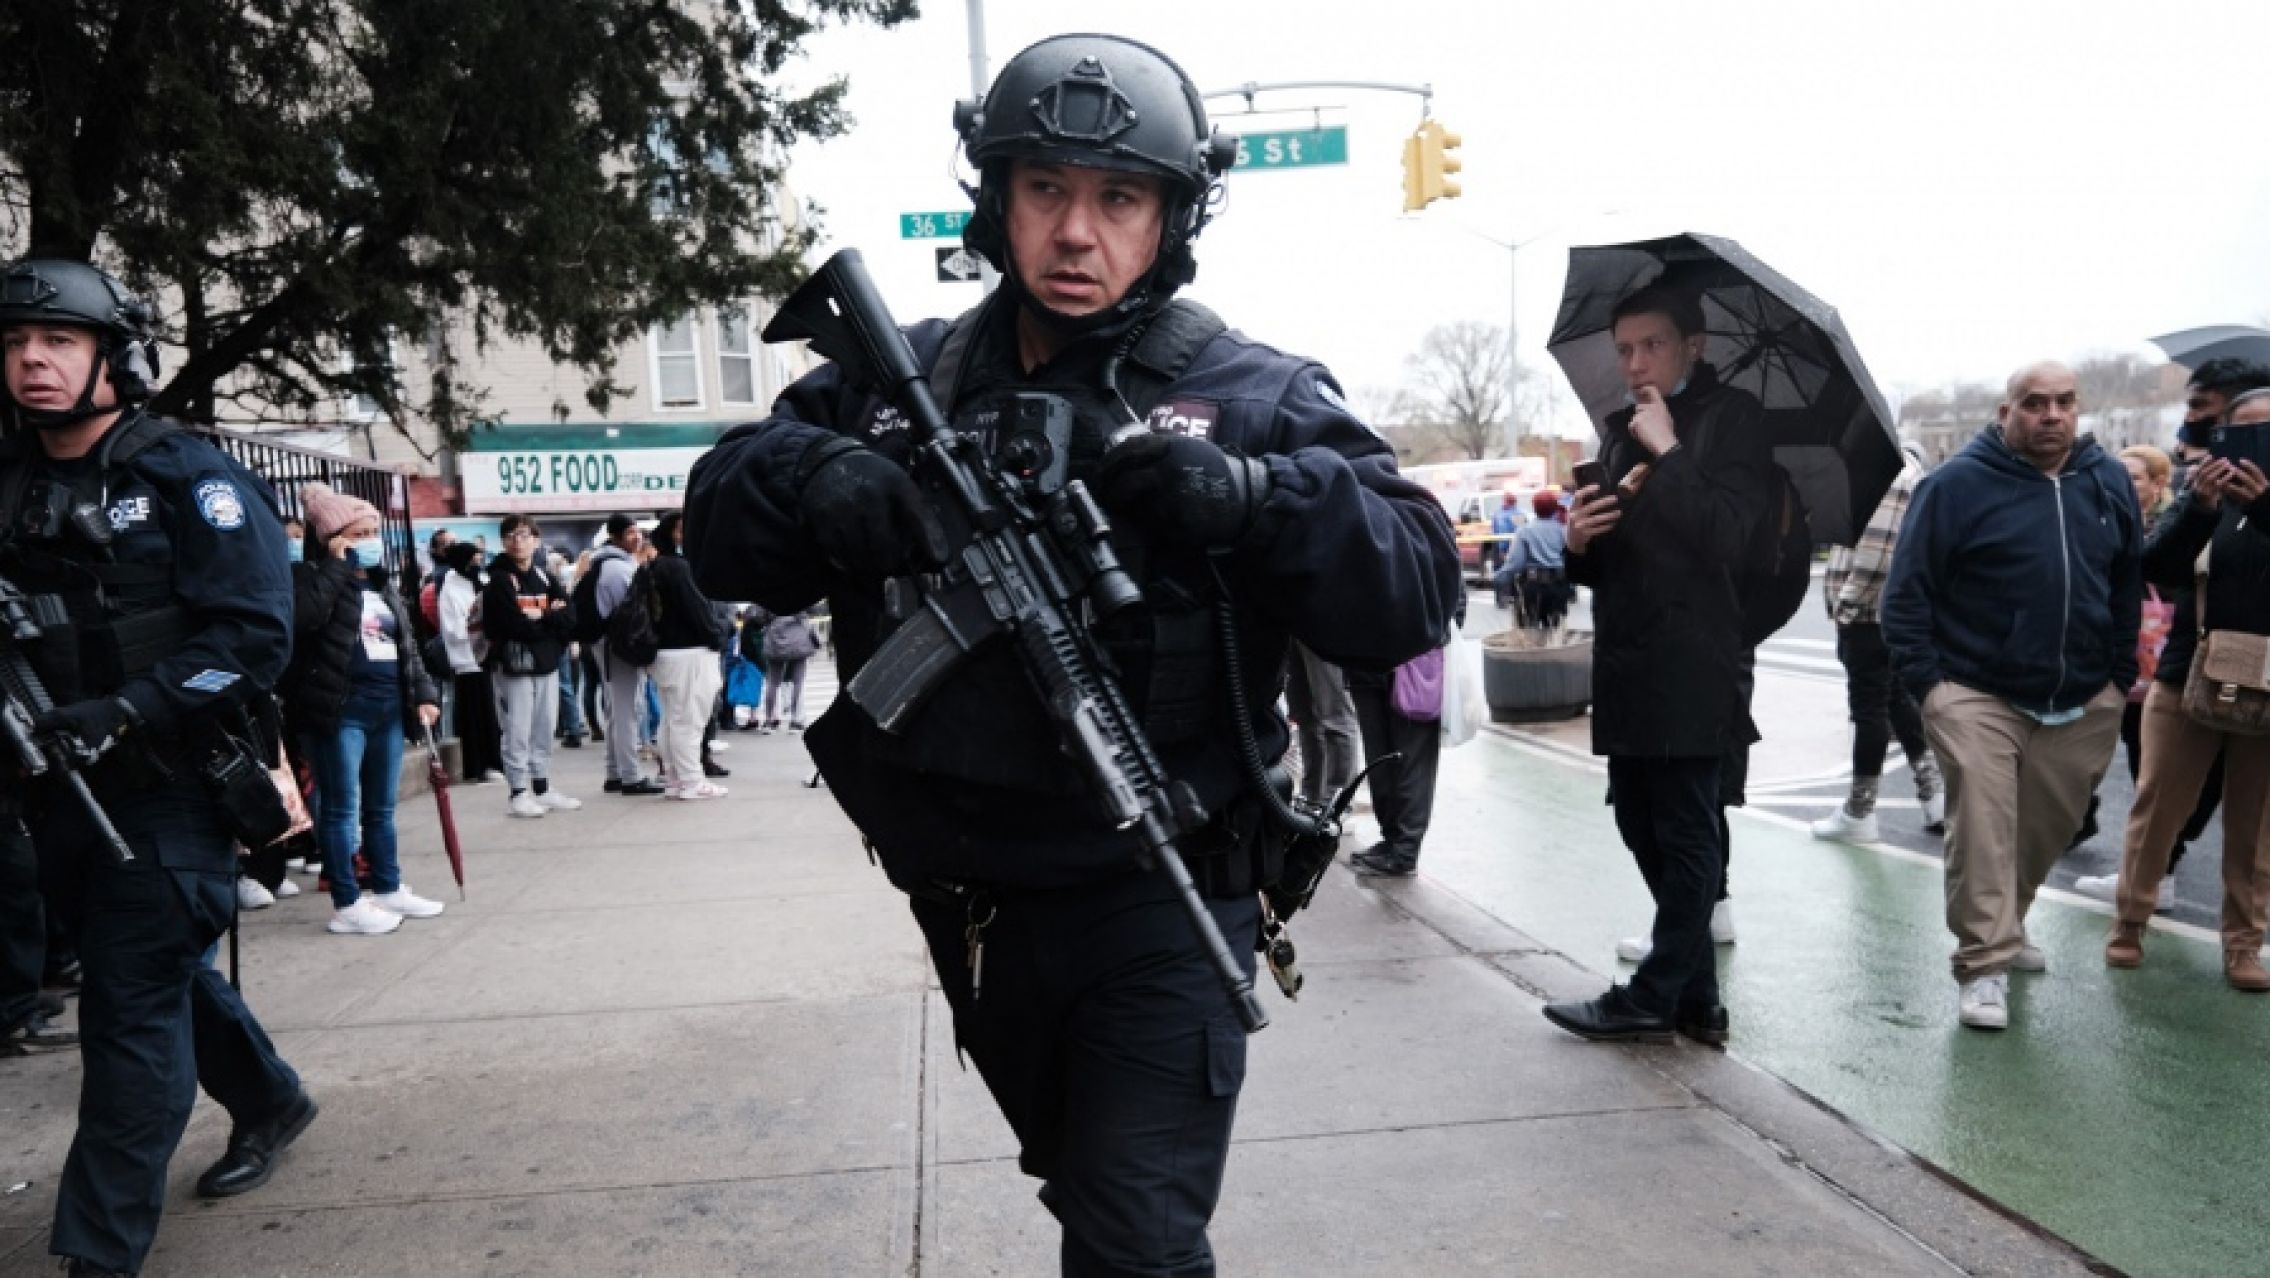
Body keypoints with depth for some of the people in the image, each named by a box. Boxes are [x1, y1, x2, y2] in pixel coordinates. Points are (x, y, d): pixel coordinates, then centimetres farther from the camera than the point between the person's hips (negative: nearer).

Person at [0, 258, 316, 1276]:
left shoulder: (189, 480, -11)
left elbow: (253, 635, -17)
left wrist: (124, 712, -27)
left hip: (169, 791, -7)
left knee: (131, 1011, -3)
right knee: (157, 971, 21)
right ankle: (269, 1102, 43)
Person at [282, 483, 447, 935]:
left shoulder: (381, 583, 17)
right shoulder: (310, 576, -5)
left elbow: (406, 644, 19)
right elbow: (304, 617, -27)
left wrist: (423, 693, 8)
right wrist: (337, 564, -18)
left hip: (388, 708, 7)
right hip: (339, 710, -7)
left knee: (381, 808, 15)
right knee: (342, 808, -1)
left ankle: (389, 889, 26)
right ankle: (347, 904, 6)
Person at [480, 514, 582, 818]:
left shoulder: (547, 579, 12)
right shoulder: (499, 581, -5)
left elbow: (569, 617, -1)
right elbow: (516, 625, -18)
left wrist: (539, 617, -14)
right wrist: (551, 619, -5)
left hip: (547, 664, 6)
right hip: (513, 665, -6)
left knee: (544, 730, 12)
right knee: (517, 732, -3)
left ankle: (542, 788, 21)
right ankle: (519, 793, 3)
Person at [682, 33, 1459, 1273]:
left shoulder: (1250, 397, -7)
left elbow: (1416, 591, -13)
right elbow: (721, 527, 0)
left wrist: (1248, 495, -30)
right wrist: (819, 479, -22)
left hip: (1157, 903, -4)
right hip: (974, 903, 5)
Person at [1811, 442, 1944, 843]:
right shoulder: (1905, 465, 17)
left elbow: (1878, 549, -24)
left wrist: (1846, 602, -15)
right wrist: (1846, 599, 15)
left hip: (1869, 612, -10)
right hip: (1893, 610, 10)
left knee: (1869, 709, -2)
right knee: (1898, 700, 17)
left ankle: (1858, 813, 8)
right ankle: (1936, 797, 22)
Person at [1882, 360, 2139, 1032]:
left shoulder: (2110, 483, 7)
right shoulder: (1958, 483, -8)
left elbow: (2129, 583, 18)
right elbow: (1908, 589, -8)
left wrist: (2121, 673, 14)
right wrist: (1925, 681, -13)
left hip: (2083, 705, 5)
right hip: (1978, 696, -5)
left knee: (2047, 829, 13)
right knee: (1982, 828, -11)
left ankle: (2003, 927, 34)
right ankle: (1986, 964, -5)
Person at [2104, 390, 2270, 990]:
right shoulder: (2206, 495, 5)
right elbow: (2156, 569, -7)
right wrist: (2200, 507, -21)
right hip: (2188, 677, 0)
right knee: (2157, 807, 4)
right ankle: (2130, 921, 17)